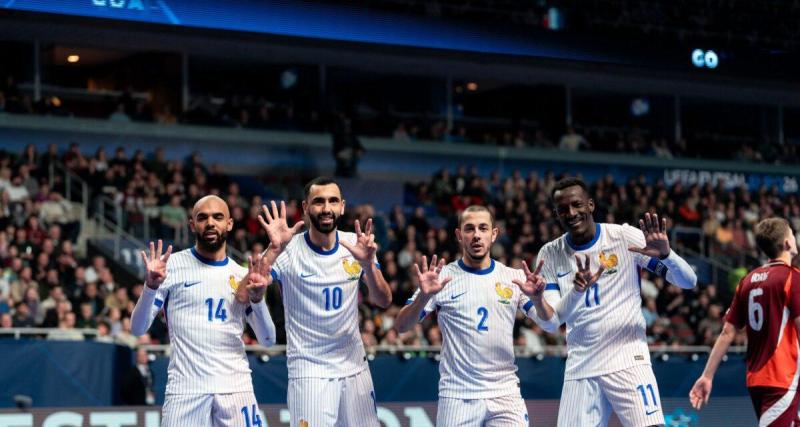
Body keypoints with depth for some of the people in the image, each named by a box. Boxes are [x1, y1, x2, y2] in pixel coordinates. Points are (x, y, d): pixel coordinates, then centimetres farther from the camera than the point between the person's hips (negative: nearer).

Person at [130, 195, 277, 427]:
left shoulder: (243, 275, 12)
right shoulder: (172, 265, 3)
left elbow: (267, 340, 8)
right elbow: (138, 329, 0)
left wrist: (257, 299, -8)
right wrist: (151, 286, -17)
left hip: (236, 387, 3)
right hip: (185, 389, -3)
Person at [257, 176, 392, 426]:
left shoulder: (355, 244, 1)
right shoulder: (288, 250, -10)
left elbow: (383, 301, -4)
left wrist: (368, 264, -23)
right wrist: (274, 249, -34)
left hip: (354, 368, 4)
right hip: (308, 371, -4)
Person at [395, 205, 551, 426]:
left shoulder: (514, 277, 5)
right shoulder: (442, 277, 1)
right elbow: (402, 326, -5)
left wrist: (537, 298, -22)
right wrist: (424, 296, -24)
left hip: (505, 393, 1)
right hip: (457, 397, -1)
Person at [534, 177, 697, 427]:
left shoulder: (625, 237, -3)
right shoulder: (550, 255, 5)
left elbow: (688, 281, -5)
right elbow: (550, 323, -3)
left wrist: (665, 254, -27)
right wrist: (576, 291, -23)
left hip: (627, 360, -3)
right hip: (580, 369, 3)